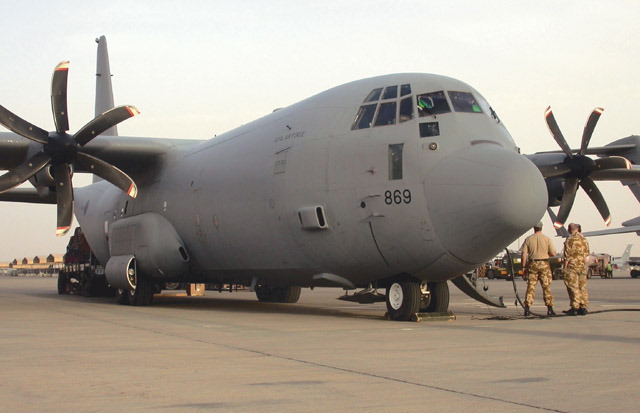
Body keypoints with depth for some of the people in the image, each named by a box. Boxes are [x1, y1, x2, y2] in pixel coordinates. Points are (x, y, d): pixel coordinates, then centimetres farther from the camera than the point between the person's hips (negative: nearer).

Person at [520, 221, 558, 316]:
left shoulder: (528, 239, 1)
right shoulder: (546, 239, -2)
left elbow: (524, 254, -3)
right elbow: (553, 254, -4)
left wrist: (524, 267, 4)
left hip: (532, 264, 1)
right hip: (544, 264, -1)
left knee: (531, 287, 3)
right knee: (546, 287, 5)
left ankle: (527, 309, -3)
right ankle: (550, 309, 4)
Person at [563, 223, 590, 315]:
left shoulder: (570, 240, -11)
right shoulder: (584, 239, 9)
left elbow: (567, 256, -13)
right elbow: (586, 254, 15)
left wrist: (565, 268, -8)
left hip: (572, 266, -6)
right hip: (583, 266, 6)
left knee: (573, 287, -4)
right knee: (582, 287, 9)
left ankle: (575, 307, -7)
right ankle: (583, 307, 10)